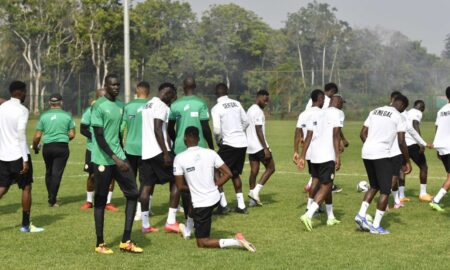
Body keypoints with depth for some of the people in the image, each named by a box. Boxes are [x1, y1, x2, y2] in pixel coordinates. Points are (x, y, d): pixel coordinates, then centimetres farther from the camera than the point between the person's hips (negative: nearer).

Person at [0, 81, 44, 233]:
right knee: (26, 188, 6)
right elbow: (21, 135, -17)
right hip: (18, 155, -6)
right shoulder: (21, 110, -11)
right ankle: (25, 225, 10)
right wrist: (25, 159, -16)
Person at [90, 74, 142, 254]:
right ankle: (100, 244, 12)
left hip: (119, 157, 7)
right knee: (101, 200, 2)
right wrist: (115, 158, -23)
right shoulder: (98, 106, -12)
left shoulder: (120, 106, 12)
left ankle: (126, 241, 6)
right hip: (103, 160, -7)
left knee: (132, 193, 0)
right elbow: (99, 137, -16)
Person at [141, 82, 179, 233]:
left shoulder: (148, 105, 20)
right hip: (158, 151, -9)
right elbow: (157, 129, -20)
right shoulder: (161, 106, -9)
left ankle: (145, 224, 10)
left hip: (145, 151, 9)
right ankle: (171, 222, -4)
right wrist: (166, 153, -22)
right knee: (175, 181, 1)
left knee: (147, 185, 9)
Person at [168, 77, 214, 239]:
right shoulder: (200, 104, -5)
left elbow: (170, 129, 10)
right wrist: (212, 147, 5)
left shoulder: (175, 105, 5)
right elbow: (206, 129, -7)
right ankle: (192, 218, -13)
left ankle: (189, 219, 14)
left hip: (180, 148, 3)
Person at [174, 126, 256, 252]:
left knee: (202, 243, 3)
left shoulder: (179, 158, -11)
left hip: (201, 204, -6)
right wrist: (214, 186, 10)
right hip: (215, 198, 6)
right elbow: (228, 173, -1)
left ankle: (235, 241, -18)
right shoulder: (210, 153, -1)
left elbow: (180, 186, -6)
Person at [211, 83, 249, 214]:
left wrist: (218, 141, 3)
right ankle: (241, 205, 18)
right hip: (242, 143, 6)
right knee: (235, 173, 19)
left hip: (229, 144, -6)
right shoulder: (236, 103, 7)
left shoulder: (216, 108, -10)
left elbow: (217, 130, -15)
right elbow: (246, 122, 11)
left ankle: (223, 204, -2)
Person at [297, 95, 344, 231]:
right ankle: (308, 215, -18)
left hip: (314, 155, 7)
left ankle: (331, 217, 27)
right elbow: (336, 135, -12)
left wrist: (302, 156, 11)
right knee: (325, 186, -3)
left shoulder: (315, 114, 18)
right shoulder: (337, 113, -2)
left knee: (327, 185, 19)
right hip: (327, 156, -7)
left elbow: (308, 136, 12)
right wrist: (338, 156, -15)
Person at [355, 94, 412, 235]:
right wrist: (407, 162, 1)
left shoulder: (374, 111, 14)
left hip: (366, 153, 6)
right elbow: (401, 142, -9)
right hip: (382, 155, -6)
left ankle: (361, 214, 11)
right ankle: (376, 226, 4)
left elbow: (363, 134, 14)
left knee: (374, 186, 23)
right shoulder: (398, 117, -4)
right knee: (385, 190, 5)